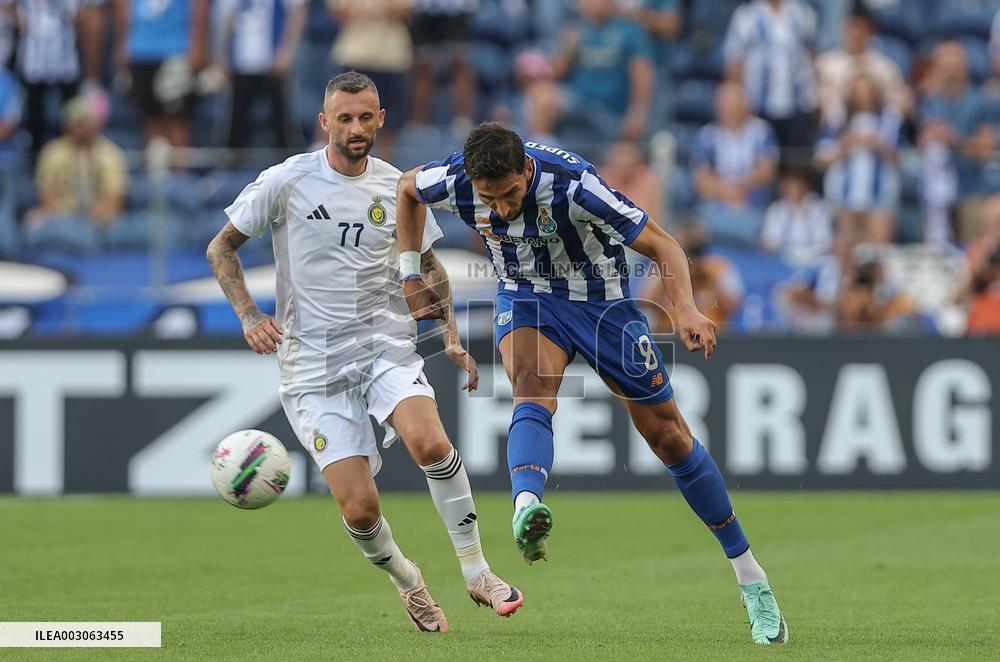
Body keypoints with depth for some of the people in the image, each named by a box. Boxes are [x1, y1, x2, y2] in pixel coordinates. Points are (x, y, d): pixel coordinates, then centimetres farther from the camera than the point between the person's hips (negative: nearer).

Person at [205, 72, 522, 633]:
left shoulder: (398, 188, 5)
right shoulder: (287, 182, -4)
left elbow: (429, 263, 20)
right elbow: (222, 248, 6)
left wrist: (453, 338, 8)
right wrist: (250, 317, -7)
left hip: (387, 345, 1)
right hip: (314, 365, -1)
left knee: (430, 443, -29)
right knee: (360, 510, -11)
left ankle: (476, 571, -13)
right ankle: (407, 582, 21)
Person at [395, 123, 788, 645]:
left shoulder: (573, 184, -33)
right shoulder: (456, 181, -22)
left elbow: (662, 246, -27)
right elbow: (407, 188, 3)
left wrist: (685, 309, -42)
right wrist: (411, 276, 0)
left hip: (601, 300, -2)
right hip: (526, 300, 2)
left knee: (668, 436, 3)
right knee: (533, 392, -32)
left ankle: (750, 578, 15)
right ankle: (526, 509, -59)